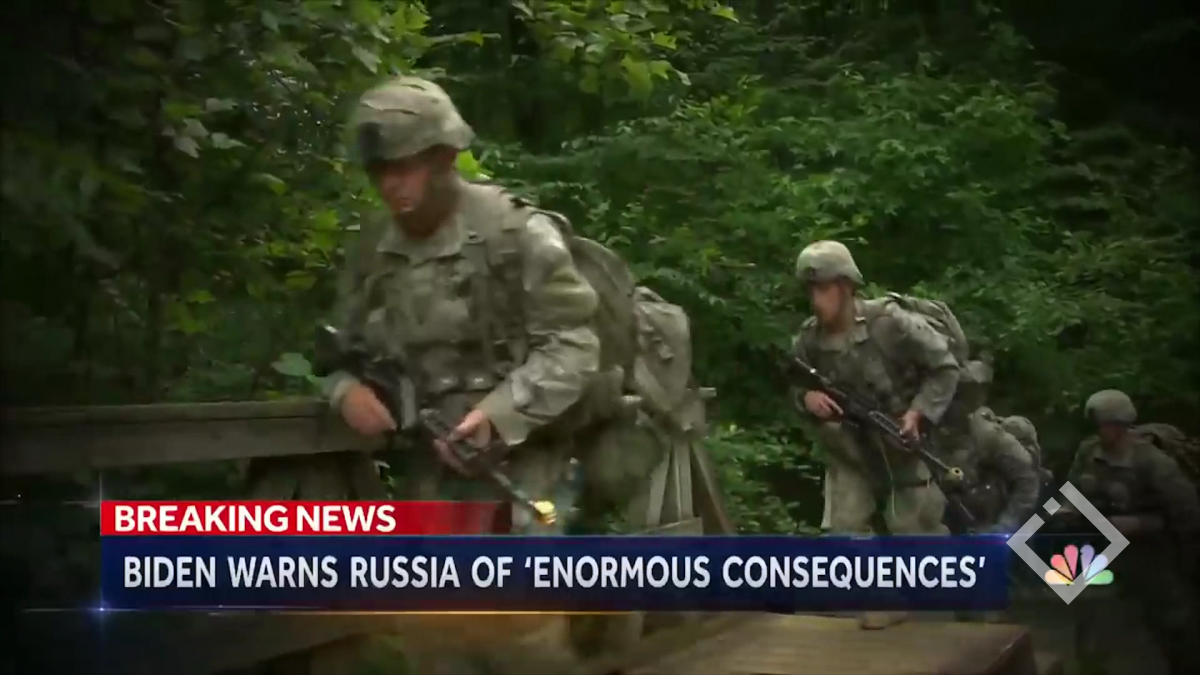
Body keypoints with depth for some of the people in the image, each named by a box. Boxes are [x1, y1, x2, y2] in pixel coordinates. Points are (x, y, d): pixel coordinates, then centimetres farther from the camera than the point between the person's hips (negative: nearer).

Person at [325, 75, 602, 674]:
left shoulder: (517, 233, -12)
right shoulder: (373, 248, 6)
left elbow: (573, 345, -12)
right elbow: (347, 342, 16)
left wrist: (500, 414, -22)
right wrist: (346, 388, -8)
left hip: (514, 461, -5)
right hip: (426, 470, 6)